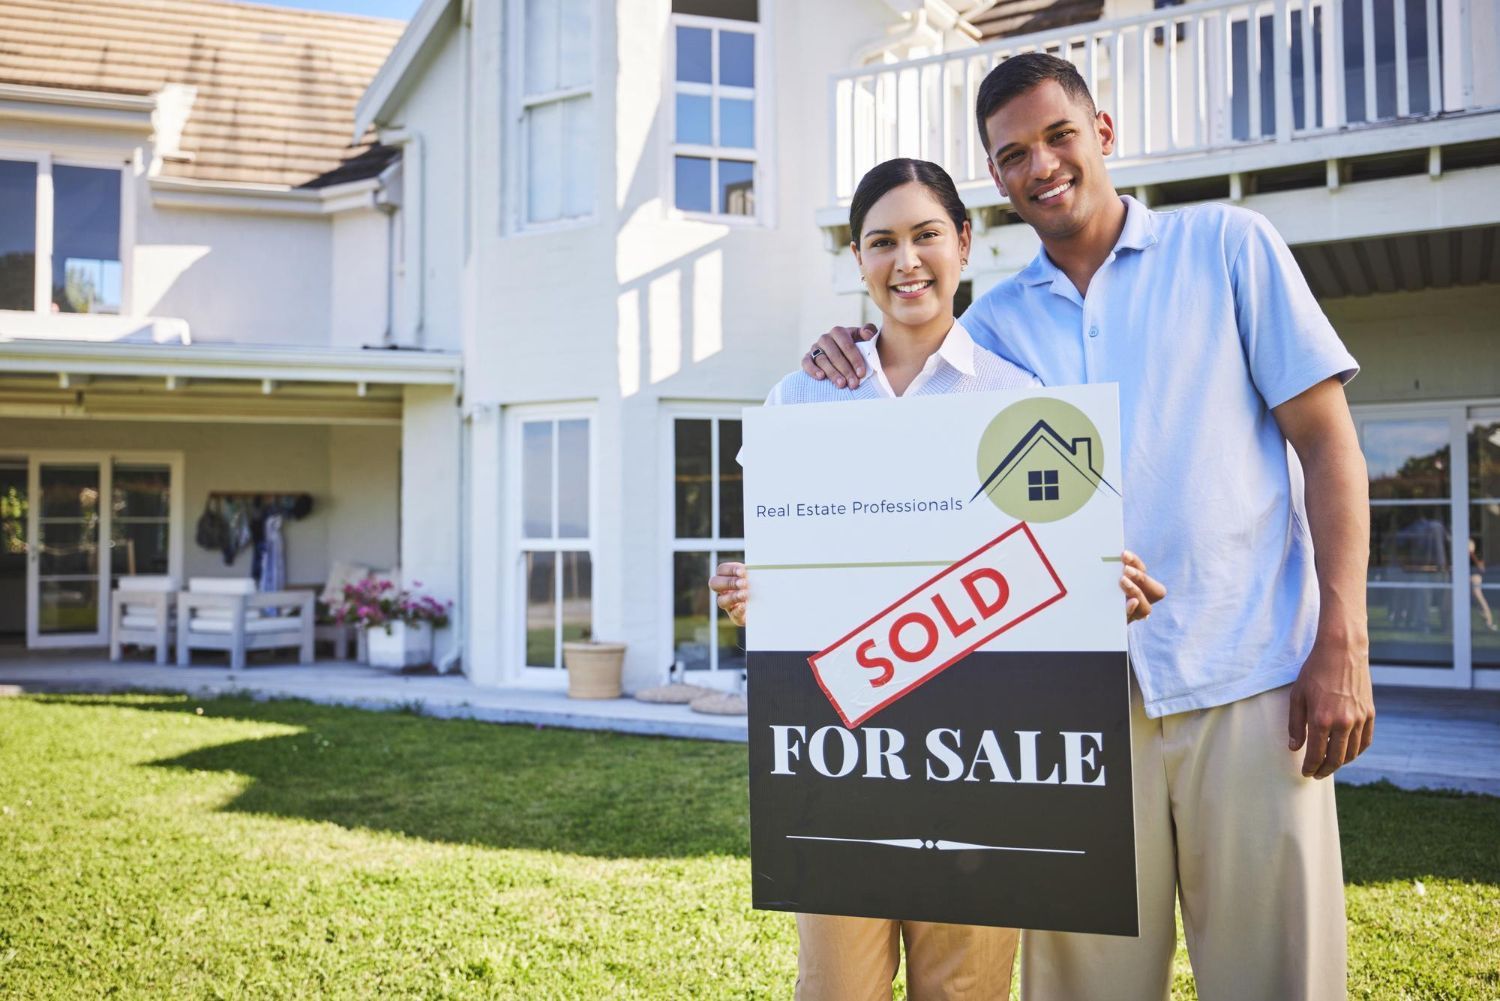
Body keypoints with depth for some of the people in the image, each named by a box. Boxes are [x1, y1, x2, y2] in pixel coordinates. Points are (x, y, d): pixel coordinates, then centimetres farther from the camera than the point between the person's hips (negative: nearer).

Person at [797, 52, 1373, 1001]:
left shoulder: (1226, 245, 6)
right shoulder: (997, 319, 13)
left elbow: (1328, 440, 1)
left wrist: (1343, 645, -7)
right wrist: (858, 356, -2)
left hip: (1248, 676, -2)